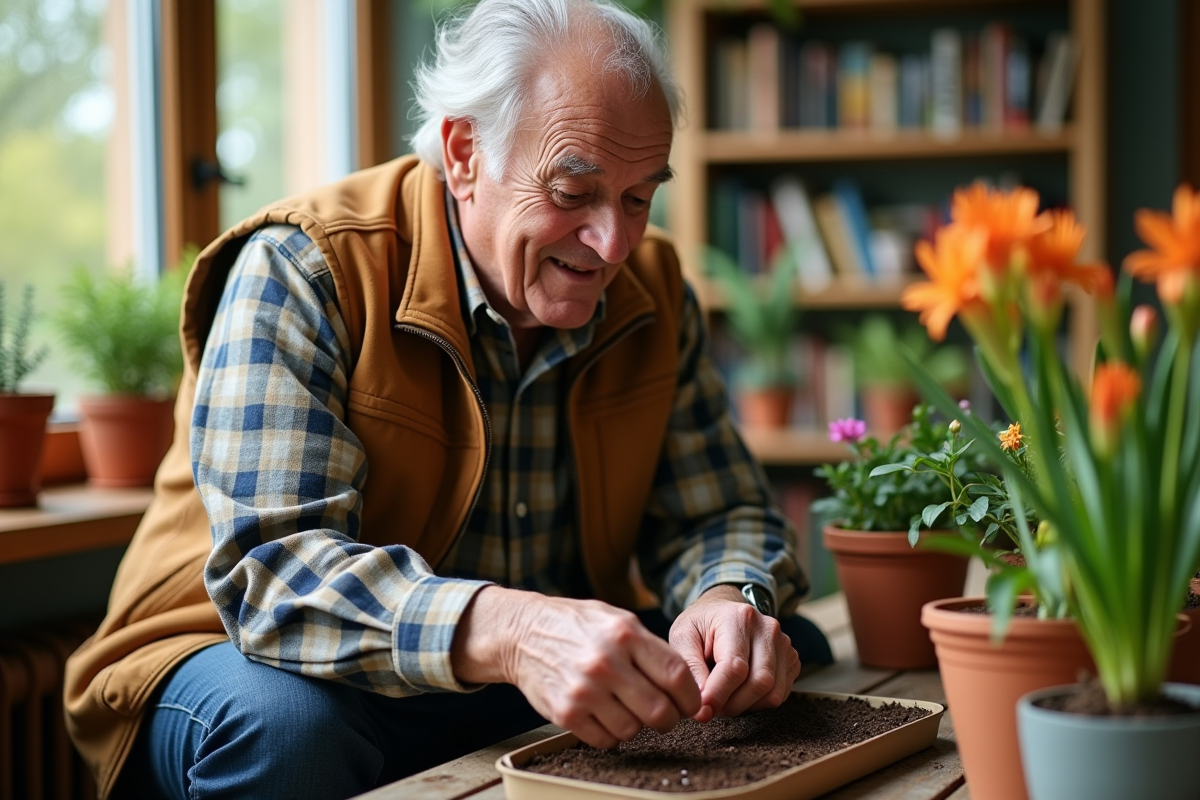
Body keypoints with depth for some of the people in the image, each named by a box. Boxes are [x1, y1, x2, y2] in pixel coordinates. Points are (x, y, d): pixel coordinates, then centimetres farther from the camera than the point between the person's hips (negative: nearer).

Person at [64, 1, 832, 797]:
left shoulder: (654, 288, -2)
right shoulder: (299, 273, -20)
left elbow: (719, 512, 3)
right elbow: (271, 565, -31)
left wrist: (729, 598, -23)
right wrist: (503, 631, -48)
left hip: (555, 678, 5)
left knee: (793, 654, -7)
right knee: (284, 725, -37)